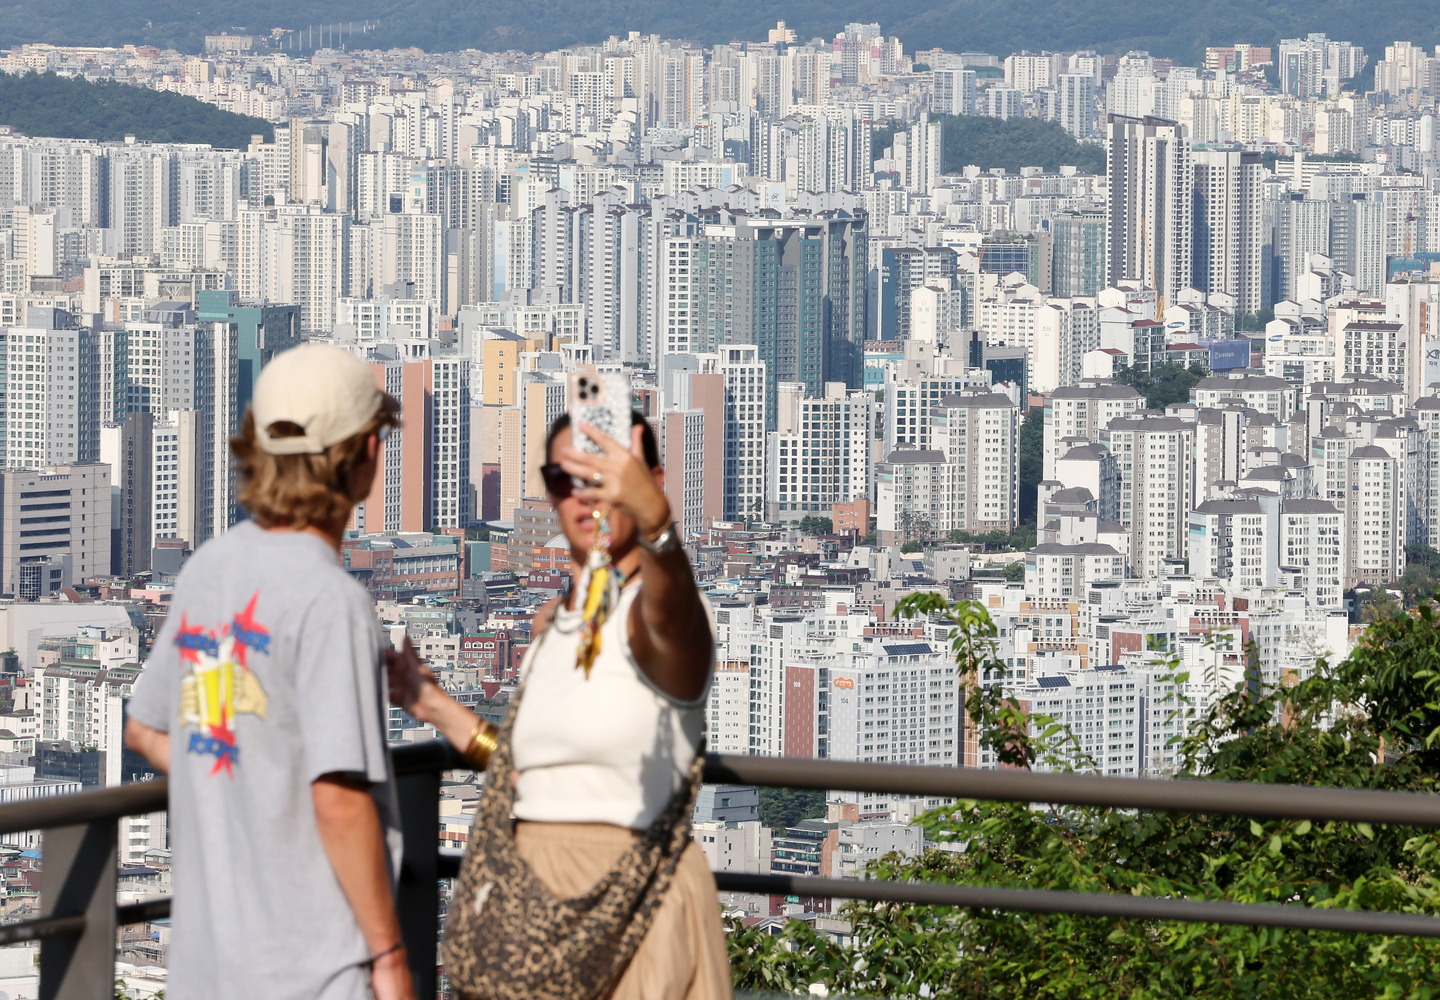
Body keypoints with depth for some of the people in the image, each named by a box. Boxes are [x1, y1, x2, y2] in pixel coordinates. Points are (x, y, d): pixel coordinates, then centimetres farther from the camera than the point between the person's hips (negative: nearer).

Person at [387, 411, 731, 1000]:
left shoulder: (650, 612, -13)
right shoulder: (549, 624, 13)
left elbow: (671, 615, -39)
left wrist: (653, 517, -59)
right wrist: (435, 707, 22)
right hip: (530, 893, 7)